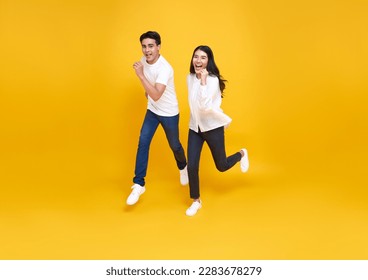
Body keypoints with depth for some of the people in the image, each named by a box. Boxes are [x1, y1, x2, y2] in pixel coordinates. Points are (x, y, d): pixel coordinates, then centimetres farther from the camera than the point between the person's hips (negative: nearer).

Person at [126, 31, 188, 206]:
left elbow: (156, 96, -41)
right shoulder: (144, 60, -8)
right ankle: (139, 184, -2)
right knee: (143, 142, -7)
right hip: (152, 110, 5)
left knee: (174, 145, 12)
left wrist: (141, 75, -43)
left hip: (169, 113, -5)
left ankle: (183, 168, 46)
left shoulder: (165, 68, -31)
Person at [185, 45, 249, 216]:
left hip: (213, 127, -4)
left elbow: (205, 106, -30)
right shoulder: (190, 78, 0)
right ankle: (196, 201, 17)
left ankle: (242, 154, 42)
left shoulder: (213, 80, -19)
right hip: (195, 127, 5)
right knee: (192, 166, -3)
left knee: (222, 166, 9)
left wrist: (203, 81, -31)